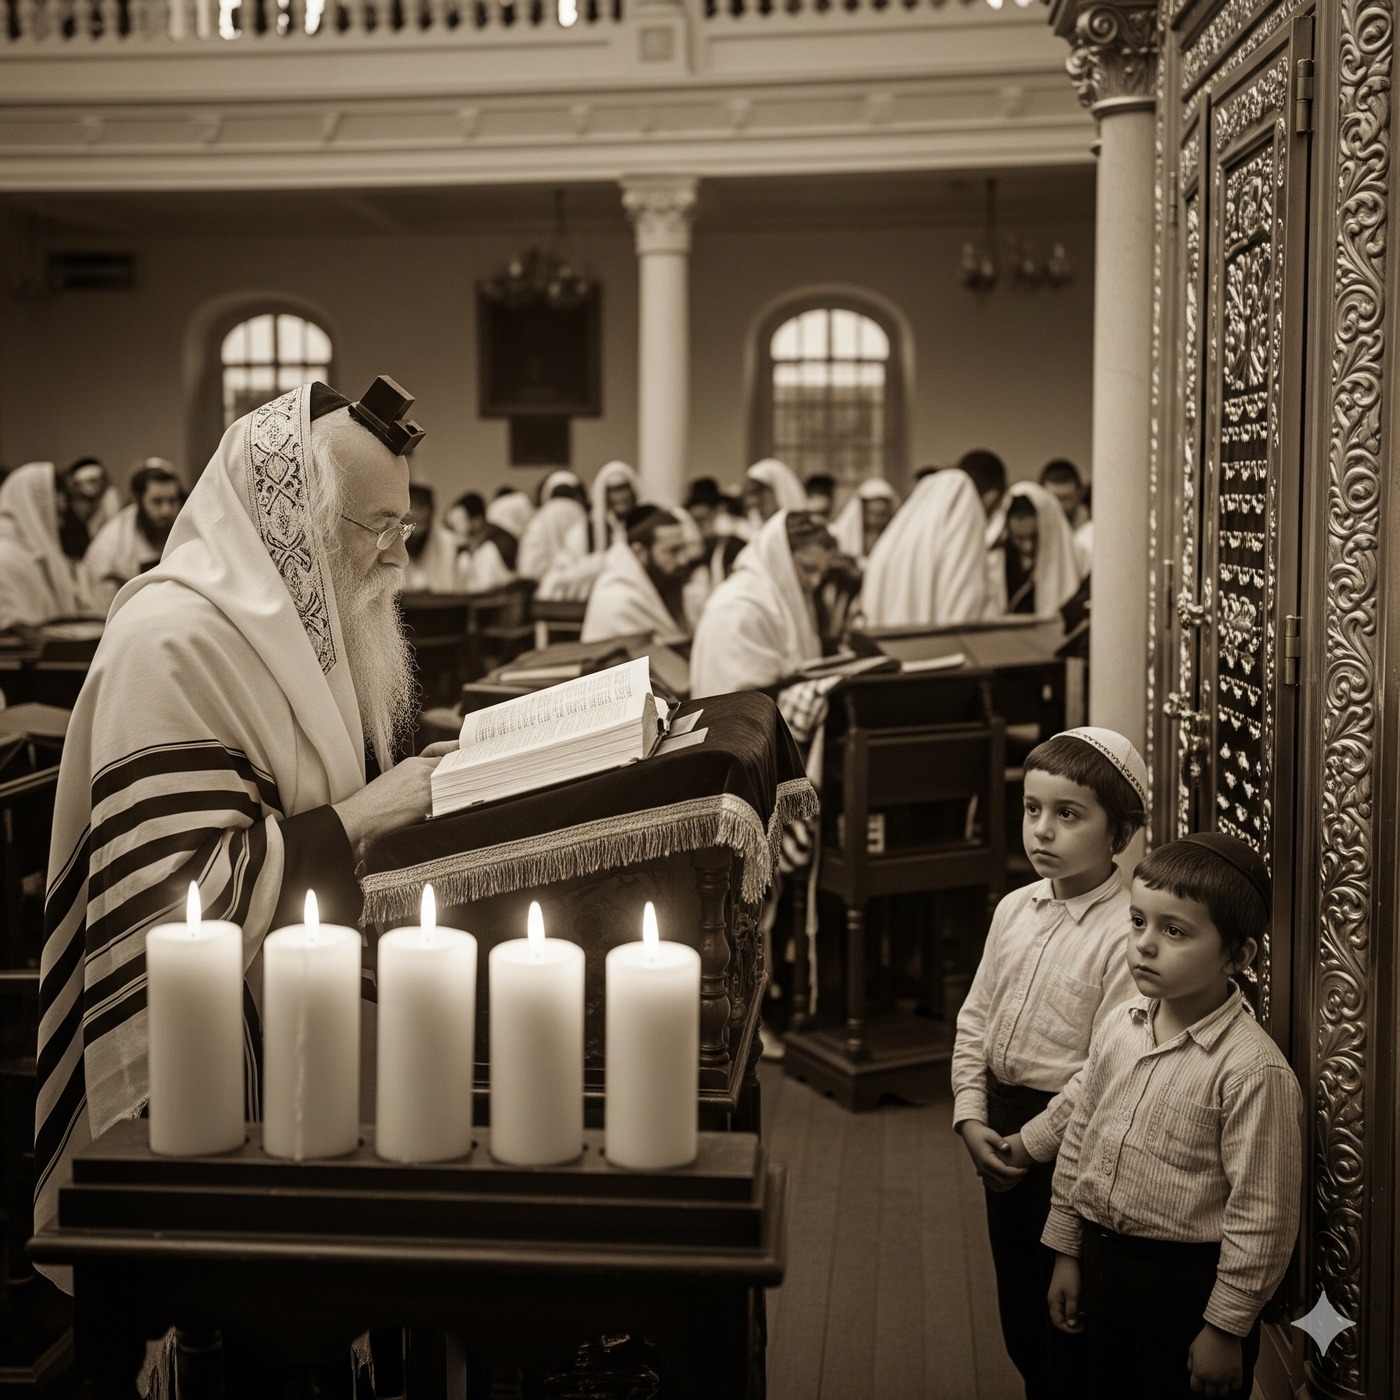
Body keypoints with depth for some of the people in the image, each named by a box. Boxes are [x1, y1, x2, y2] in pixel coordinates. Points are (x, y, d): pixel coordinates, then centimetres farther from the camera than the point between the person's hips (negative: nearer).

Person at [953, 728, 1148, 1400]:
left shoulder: (1127, 933, -19)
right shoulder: (1014, 910, 4)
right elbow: (975, 1018, 8)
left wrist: (1030, 1142, -15)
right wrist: (972, 1119, -2)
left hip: (1068, 1140, -7)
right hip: (1002, 1126, 7)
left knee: (1066, 1323, 7)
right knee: (1018, 1314, 20)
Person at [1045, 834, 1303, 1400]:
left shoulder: (1251, 1070, -23)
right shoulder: (1118, 1026, -2)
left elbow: (1260, 1217, -18)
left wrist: (1226, 1329, -13)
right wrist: (1067, 1254, 12)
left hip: (1189, 1281, -6)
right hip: (1101, 1259, 6)